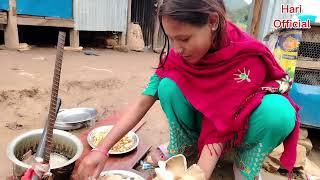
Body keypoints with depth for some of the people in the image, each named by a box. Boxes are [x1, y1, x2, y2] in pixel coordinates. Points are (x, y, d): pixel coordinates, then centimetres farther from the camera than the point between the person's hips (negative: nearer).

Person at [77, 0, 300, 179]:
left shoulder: (248, 58, -31)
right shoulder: (180, 51, -19)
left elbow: (222, 125, -32)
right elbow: (143, 103, -21)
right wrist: (102, 149, -26)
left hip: (243, 125, -2)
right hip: (204, 118, 3)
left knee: (278, 110, -35)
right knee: (169, 86, -25)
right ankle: (184, 144, 0)